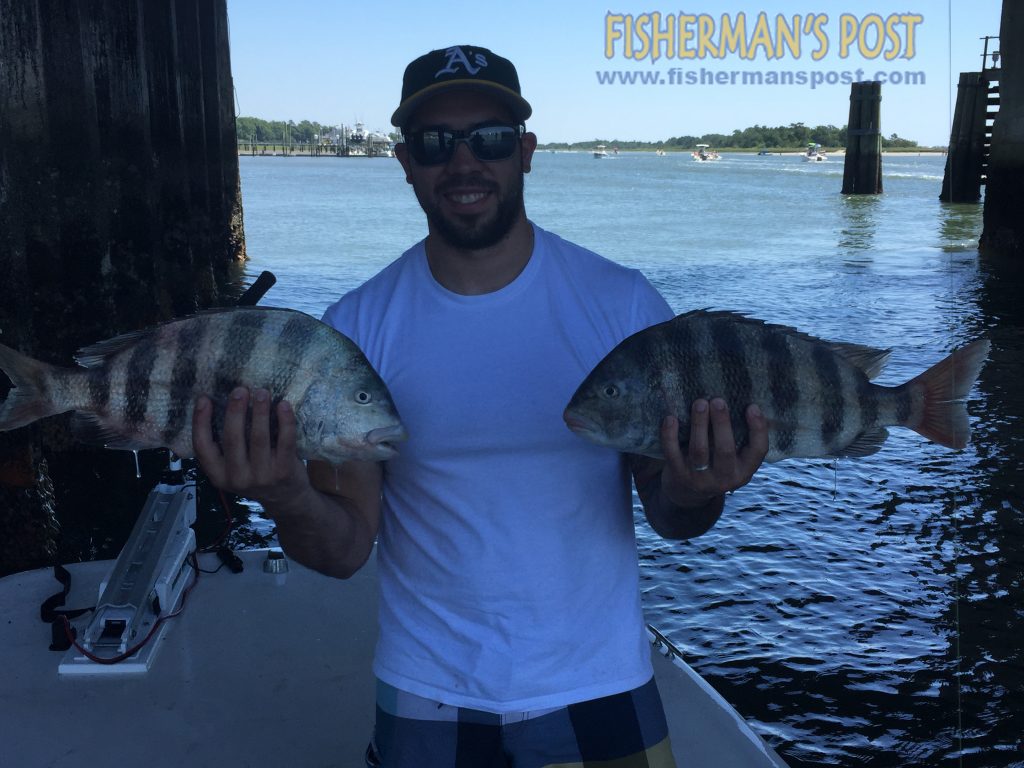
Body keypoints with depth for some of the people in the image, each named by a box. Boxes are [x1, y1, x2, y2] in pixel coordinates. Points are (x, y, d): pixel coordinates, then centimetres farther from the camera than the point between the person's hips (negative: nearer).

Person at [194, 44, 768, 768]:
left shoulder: (624, 302, -9)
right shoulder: (357, 326, -8)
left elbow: (669, 518, -5)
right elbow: (346, 550, -8)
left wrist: (695, 490, -27)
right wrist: (288, 499, -29)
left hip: (598, 689, 0)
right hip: (427, 696, 1)